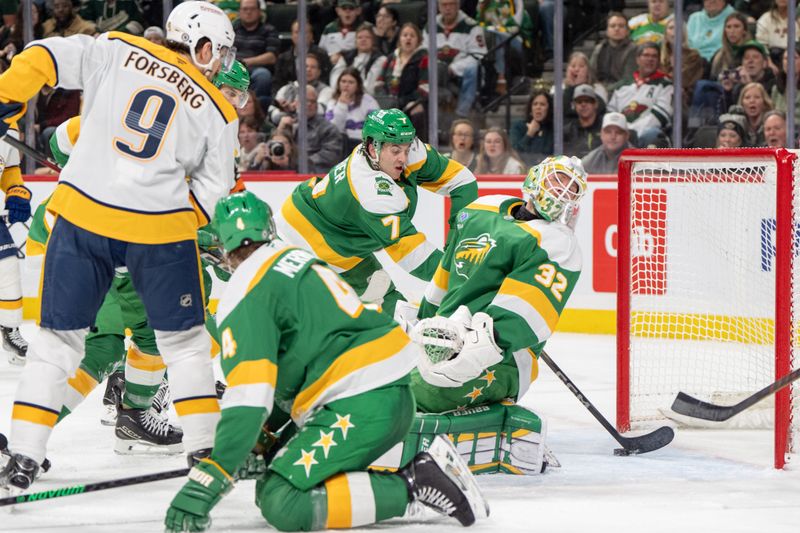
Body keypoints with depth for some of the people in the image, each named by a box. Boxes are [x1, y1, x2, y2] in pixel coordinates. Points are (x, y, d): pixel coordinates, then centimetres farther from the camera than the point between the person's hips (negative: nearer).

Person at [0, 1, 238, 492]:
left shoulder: (118, 52, 6)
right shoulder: (218, 111, 5)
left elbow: (44, 58, -4)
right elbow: (213, 187, 7)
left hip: (82, 215, 1)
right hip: (161, 227, -1)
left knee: (60, 336, 11)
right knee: (183, 339, 19)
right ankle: (205, 447, 20)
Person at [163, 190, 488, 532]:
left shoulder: (244, 296, -8)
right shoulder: (296, 259, 18)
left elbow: (249, 398, -18)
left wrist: (204, 486, -17)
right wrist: (267, 431, 33)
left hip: (360, 409, -9)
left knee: (280, 502, -13)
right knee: (282, 472, 12)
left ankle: (414, 486, -15)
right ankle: (419, 474, 4)